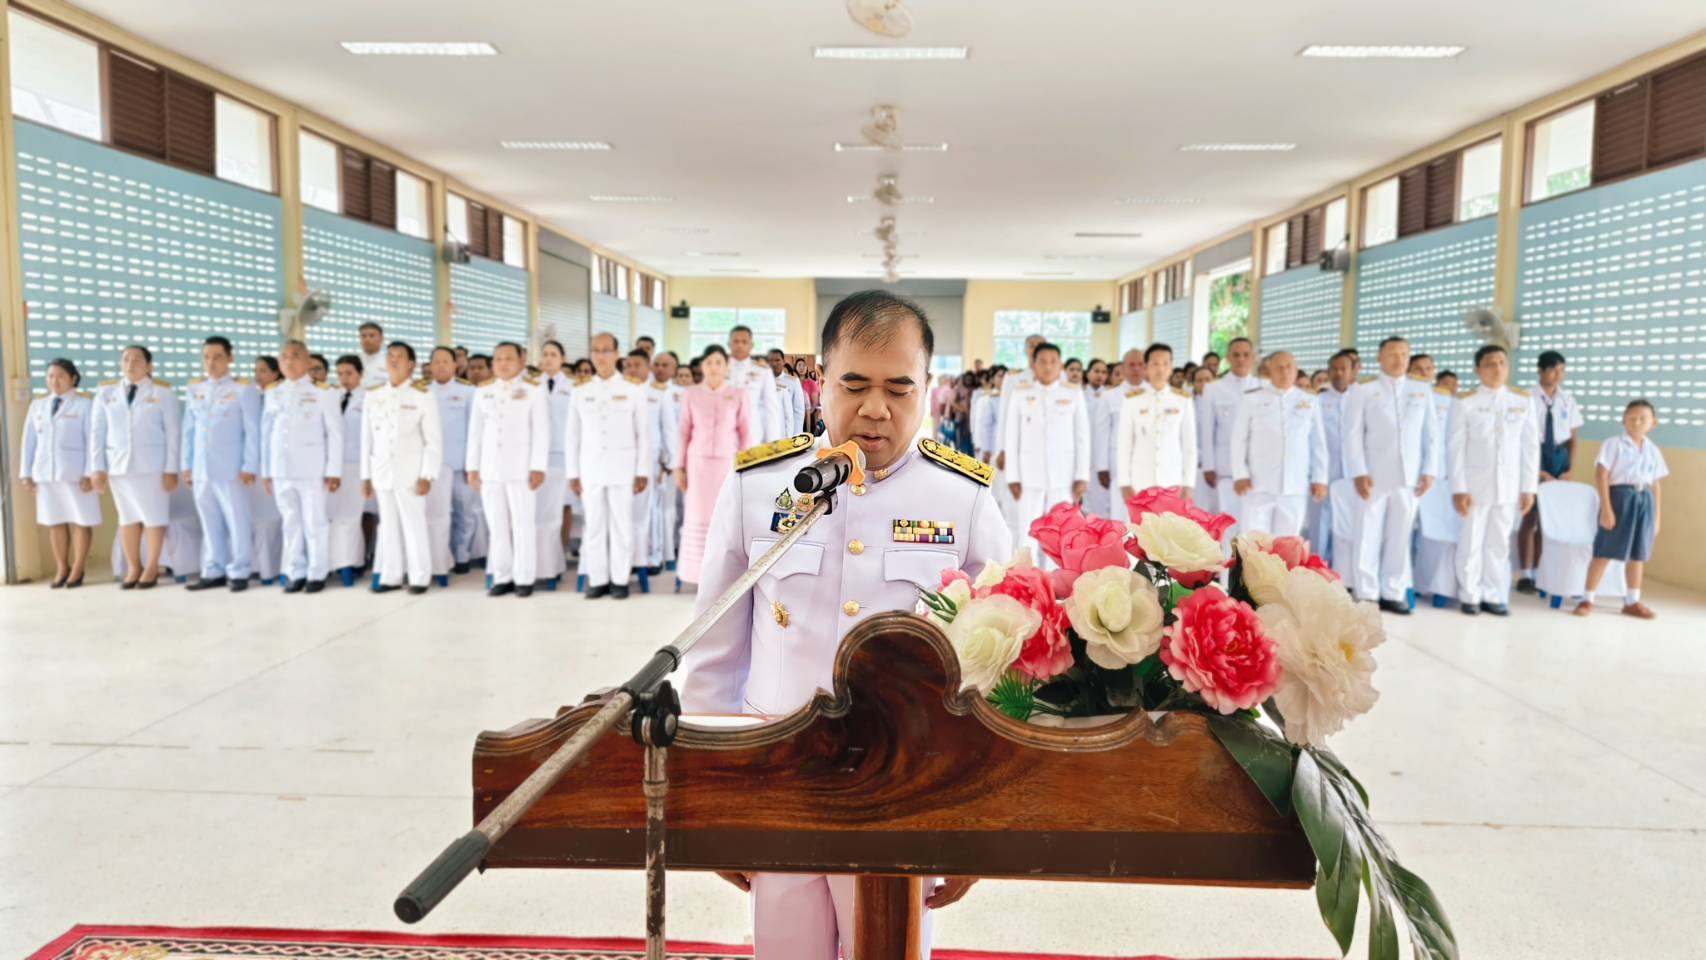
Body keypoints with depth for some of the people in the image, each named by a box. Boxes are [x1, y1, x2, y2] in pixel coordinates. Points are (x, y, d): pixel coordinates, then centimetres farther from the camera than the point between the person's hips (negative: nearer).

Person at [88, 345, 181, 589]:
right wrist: (97, 467, 0)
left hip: (152, 463, -3)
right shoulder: (106, 392, 8)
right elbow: (97, 431, 8)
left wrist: (171, 468, -8)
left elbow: (173, 432, -2)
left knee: (154, 516, 0)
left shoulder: (162, 391, 0)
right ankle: (133, 567, 13)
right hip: (118, 463, 3)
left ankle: (152, 567, 11)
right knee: (128, 517, 7)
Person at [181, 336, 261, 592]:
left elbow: (252, 432, -5)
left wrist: (249, 467, -10)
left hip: (231, 469, -5)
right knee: (210, 523, 9)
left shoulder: (244, 390, -1)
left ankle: (238, 573, 5)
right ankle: (213, 572, 16)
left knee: (237, 522, -1)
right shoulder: (195, 390, 13)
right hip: (201, 470, 5)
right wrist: (187, 465, 10)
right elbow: (189, 430, 15)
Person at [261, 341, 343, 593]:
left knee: (314, 522, 0)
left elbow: (335, 434, -3)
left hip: (312, 469, -3)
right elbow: (266, 433, 13)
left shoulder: (322, 392, -1)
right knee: (291, 522, 7)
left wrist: (334, 471, -8)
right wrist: (266, 471, 10)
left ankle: (317, 573, 8)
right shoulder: (272, 393, 11)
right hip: (281, 470, 4)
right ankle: (295, 572, 14)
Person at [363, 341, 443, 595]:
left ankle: (419, 577, 5)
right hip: (382, 471, 4)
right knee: (388, 524, 8)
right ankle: (391, 576, 15)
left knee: (414, 524, -3)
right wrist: (366, 474, 8)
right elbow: (367, 437, 11)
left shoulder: (423, 395, -4)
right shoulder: (373, 395, 9)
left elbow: (434, 440, -7)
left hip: (410, 472, -4)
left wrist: (427, 475, -12)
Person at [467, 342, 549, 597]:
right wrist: (473, 467, 7)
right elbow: (475, 431, 13)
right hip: (490, 468, 4)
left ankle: (524, 578, 3)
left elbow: (542, 431, -4)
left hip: (521, 468, -4)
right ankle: (502, 577, 10)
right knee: (496, 526, 5)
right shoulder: (483, 391, 12)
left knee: (523, 524, -3)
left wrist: (538, 467, -11)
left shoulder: (533, 390, 1)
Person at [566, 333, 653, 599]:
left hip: (623, 469, -2)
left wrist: (643, 471, -4)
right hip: (590, 470, 2)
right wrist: (573, 473, 5)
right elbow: (573, 436, 10)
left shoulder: (633, 391, 2)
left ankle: (620, 580, 7)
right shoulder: (581, 392, 8)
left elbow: (644, 434, 1)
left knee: (622, 525, 0)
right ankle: (597, 579, 11)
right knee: (594, 526, 4)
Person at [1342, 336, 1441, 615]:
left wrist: (1429, 471, 3)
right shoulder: (1363, 391, 2)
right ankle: (1367, 595, 6)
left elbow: (1432, 434, 11)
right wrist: (1359, 472, -11)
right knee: (1369, 535, 0)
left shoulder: (1423, 390, 12)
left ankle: (1393, 593, 12)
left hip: (1409, 475, 3)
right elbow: (1353, 434, -2)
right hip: (1374, 475, -3)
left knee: (1400, 536, 5)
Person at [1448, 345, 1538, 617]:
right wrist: (1458, 488, -9)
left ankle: (1493, 596, 15)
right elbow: (1457, 448, -4)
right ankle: (1469, 595, 13)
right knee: (1472, 542, 3)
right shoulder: (1465, 403, -3)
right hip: (1476, 484, -2)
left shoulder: (1523, 402, 4)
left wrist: (1529, 487, 2)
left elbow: (1530, 447, 6)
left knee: (1499, 543, 7)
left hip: (1508, 485, 2)